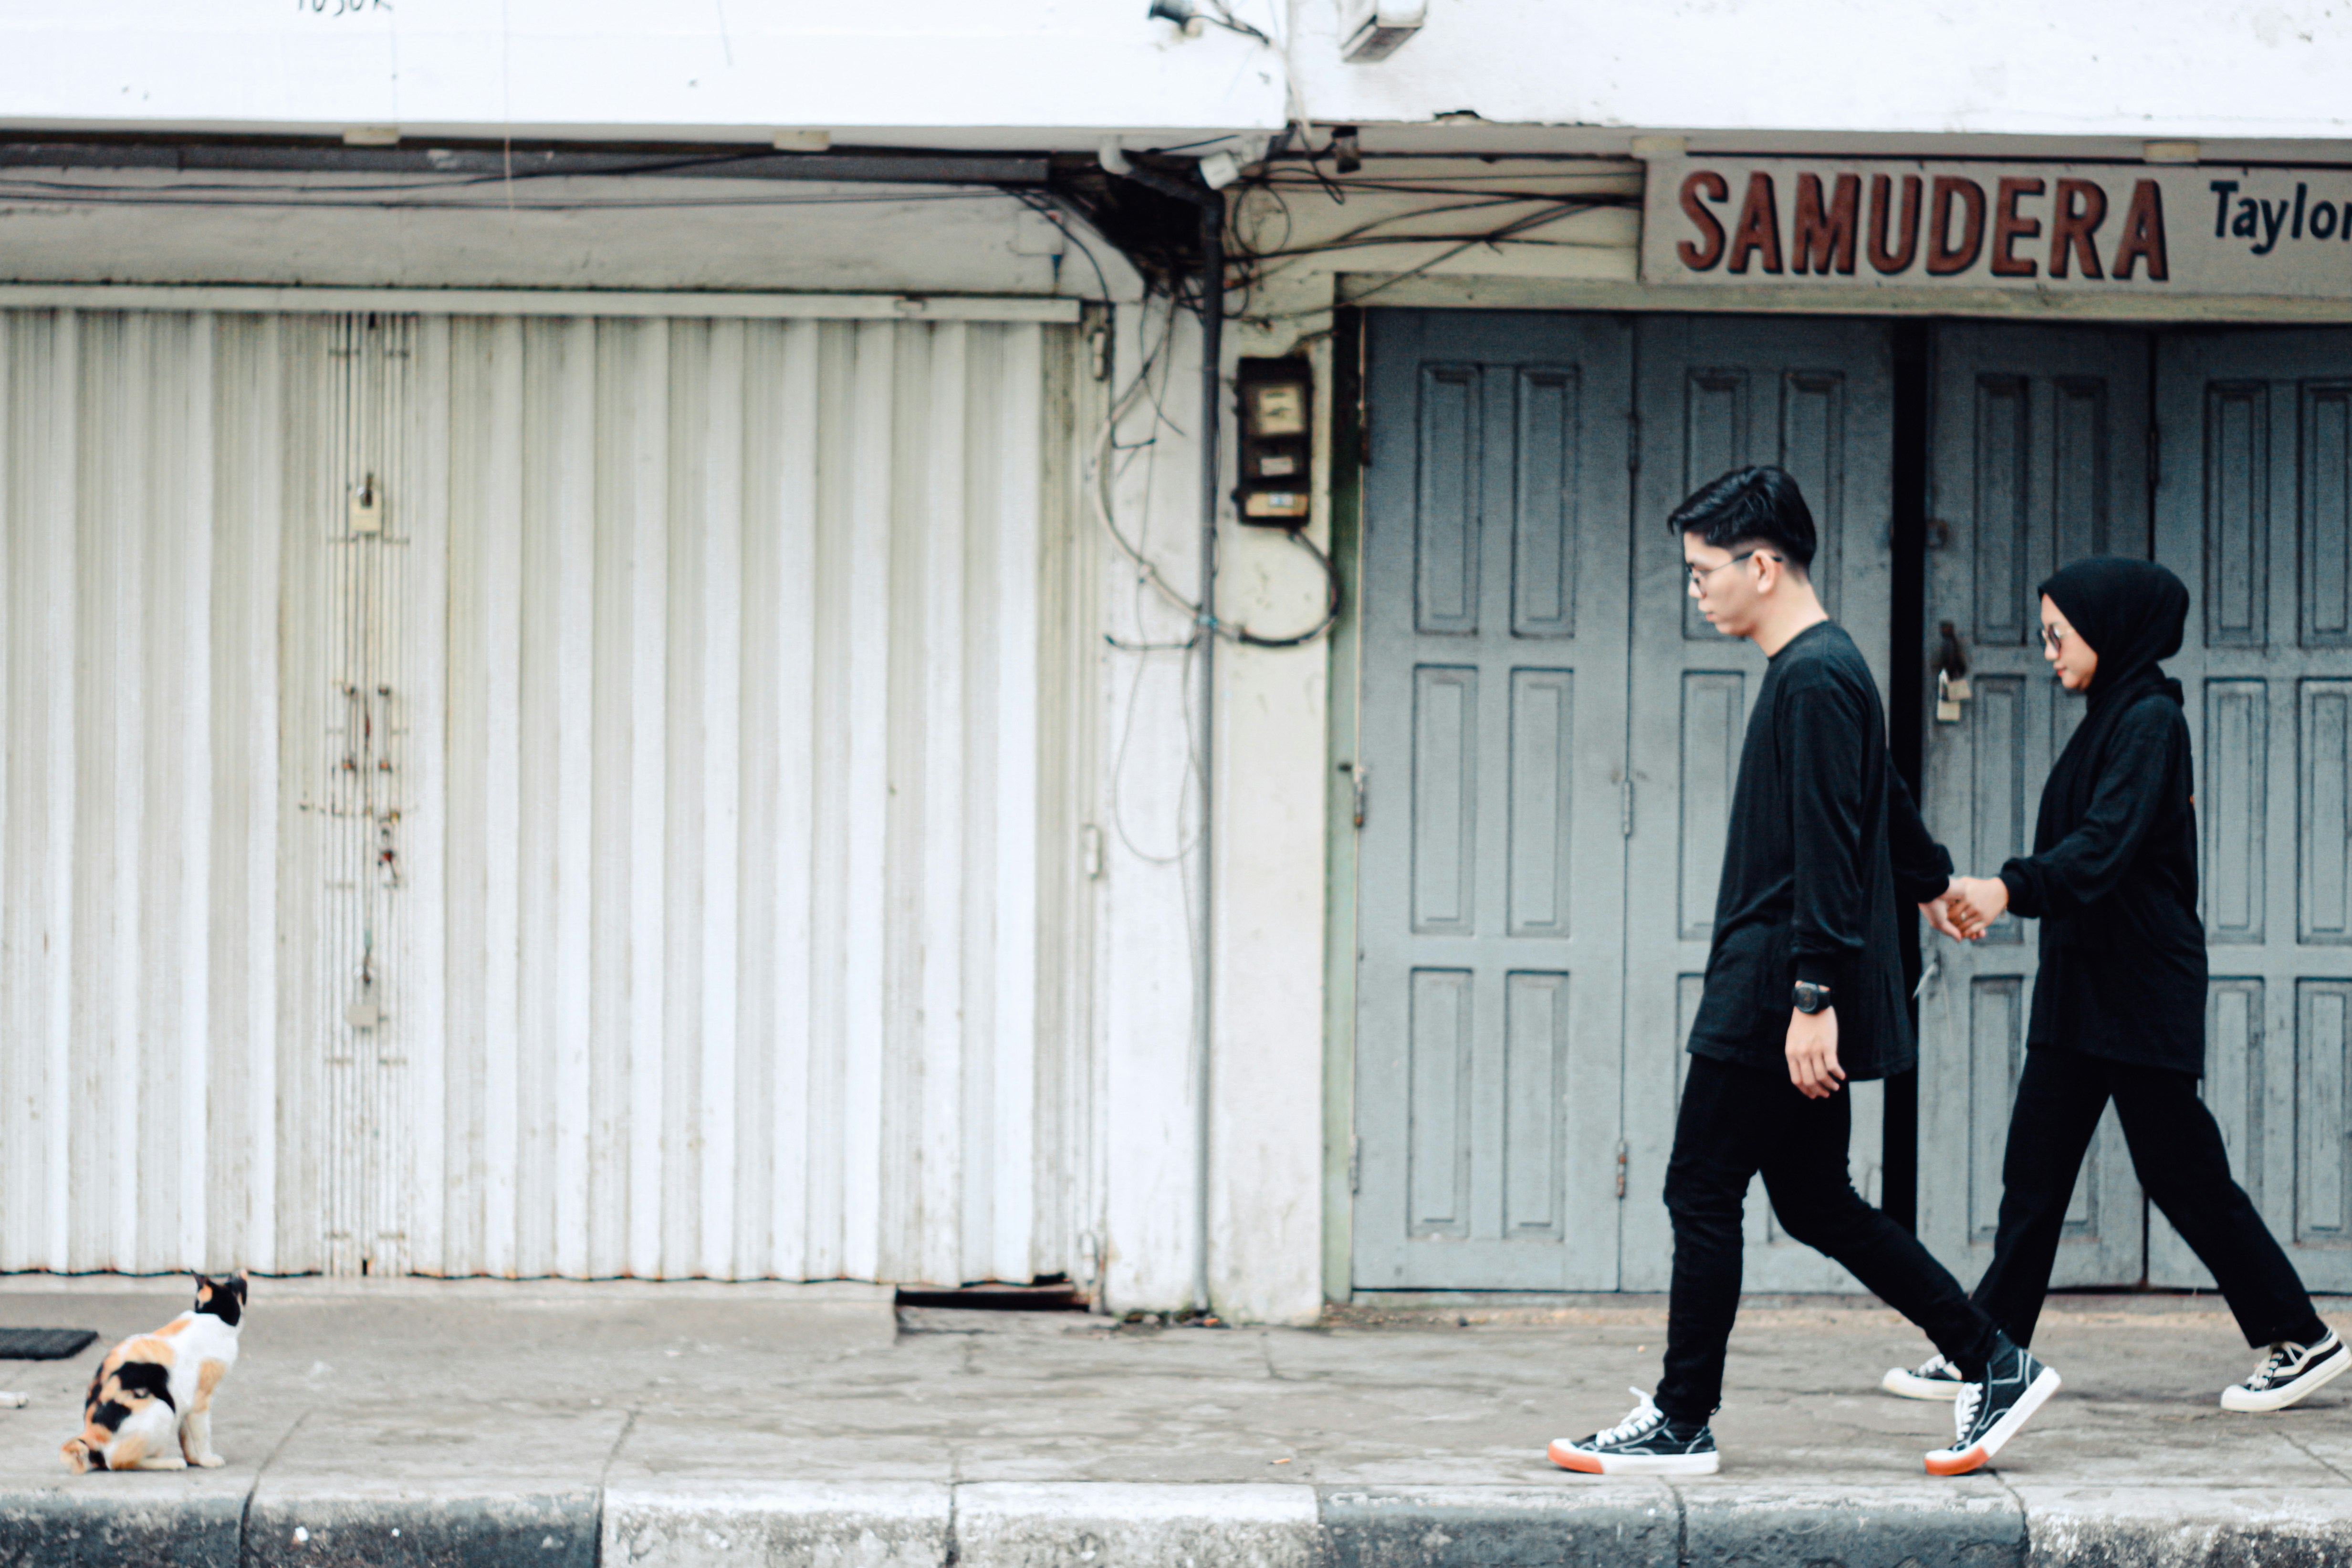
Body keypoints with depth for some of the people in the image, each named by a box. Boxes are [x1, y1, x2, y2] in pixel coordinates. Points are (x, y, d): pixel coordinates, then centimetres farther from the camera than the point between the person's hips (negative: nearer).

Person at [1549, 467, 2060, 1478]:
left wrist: (1815, 996, -26)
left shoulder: (1813, 680, -15)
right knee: (1815, 1205, 11)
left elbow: (1830, 851, -22)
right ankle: (1995, 1366, 12)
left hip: (1768, 1001, -10)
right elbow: (1882, 800, 33)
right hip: (1772, 998, 10)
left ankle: (1681, 1424, 2)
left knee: (1702, 1196, -4)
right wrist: (1930, 881, 51)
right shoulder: (1820, 668, 16)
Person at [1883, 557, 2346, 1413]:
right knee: (2033, 1173, 6)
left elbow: (2106, 845, -29)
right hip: (2081, 989, 9)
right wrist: (1994, 895, 16)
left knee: (2182, 1174, -2)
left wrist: (2011, 887, -42)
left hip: (2141, 991, -9)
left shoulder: (2151, 720, -15)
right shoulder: (2110, 719, 14)